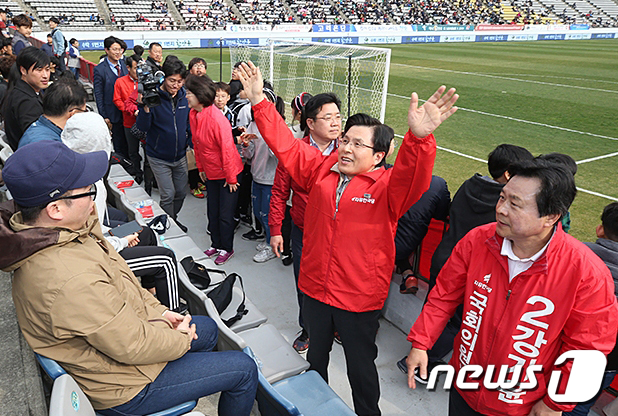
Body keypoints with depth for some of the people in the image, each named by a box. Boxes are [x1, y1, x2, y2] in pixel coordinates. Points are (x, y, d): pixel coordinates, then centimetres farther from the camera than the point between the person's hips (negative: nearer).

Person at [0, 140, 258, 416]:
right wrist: (181, 338, -10)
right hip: (122, 390, -9)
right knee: (244, 370, 0)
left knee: (208, 329, 27)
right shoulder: (72, 280, -40)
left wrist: (159, 311, 3)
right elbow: (134, 347, -29)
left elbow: (119, 285, 6)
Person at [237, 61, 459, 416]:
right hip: (315, 287, 5)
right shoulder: (322, 168, 0)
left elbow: (412, 178, -35)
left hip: (360, 297, -4)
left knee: (361, 366, 16)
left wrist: (418, 138, -55)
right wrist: (259, 101, -7)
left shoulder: (388, 186, -14)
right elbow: (285, 144, 0)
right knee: (316, 353, 28)